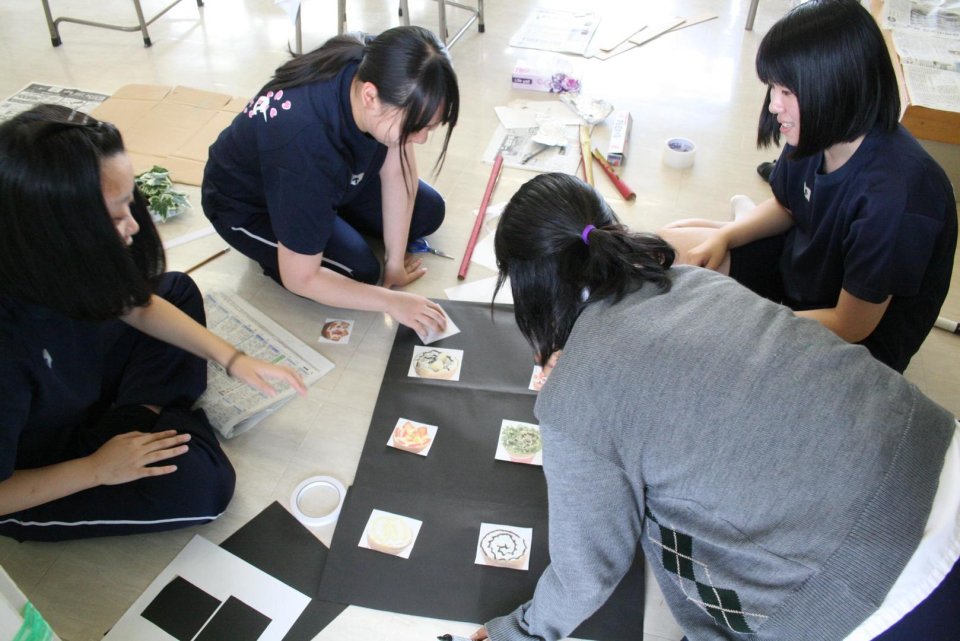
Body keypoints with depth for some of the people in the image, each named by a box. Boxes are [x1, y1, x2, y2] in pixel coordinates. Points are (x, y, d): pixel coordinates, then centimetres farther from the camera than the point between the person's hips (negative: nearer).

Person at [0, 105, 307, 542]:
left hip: (82, 388, 7)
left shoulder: (56, 261, -22)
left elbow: (136, 307, -1)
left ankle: (140, 417, -2)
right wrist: (97, 469, -20)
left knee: (179, 291, 8)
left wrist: (232, 358, -8)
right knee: (203, 482, -24)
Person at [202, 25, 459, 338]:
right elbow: (299, 278, -33)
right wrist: (392, 301, -29)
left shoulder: (382, 67, -28)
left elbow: (398, 170, -14)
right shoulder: (306, 144, -44)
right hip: (247, 203, -6)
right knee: (358, 270, -21)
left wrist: (394, 262, -13)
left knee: (428, 212, -1)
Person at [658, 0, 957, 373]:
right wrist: (724, 237, -10)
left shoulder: (895, 192, -36)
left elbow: (851, 325, -25)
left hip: (857, 341, -7)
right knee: (668, 244, 7)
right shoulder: (817, 134, -15)